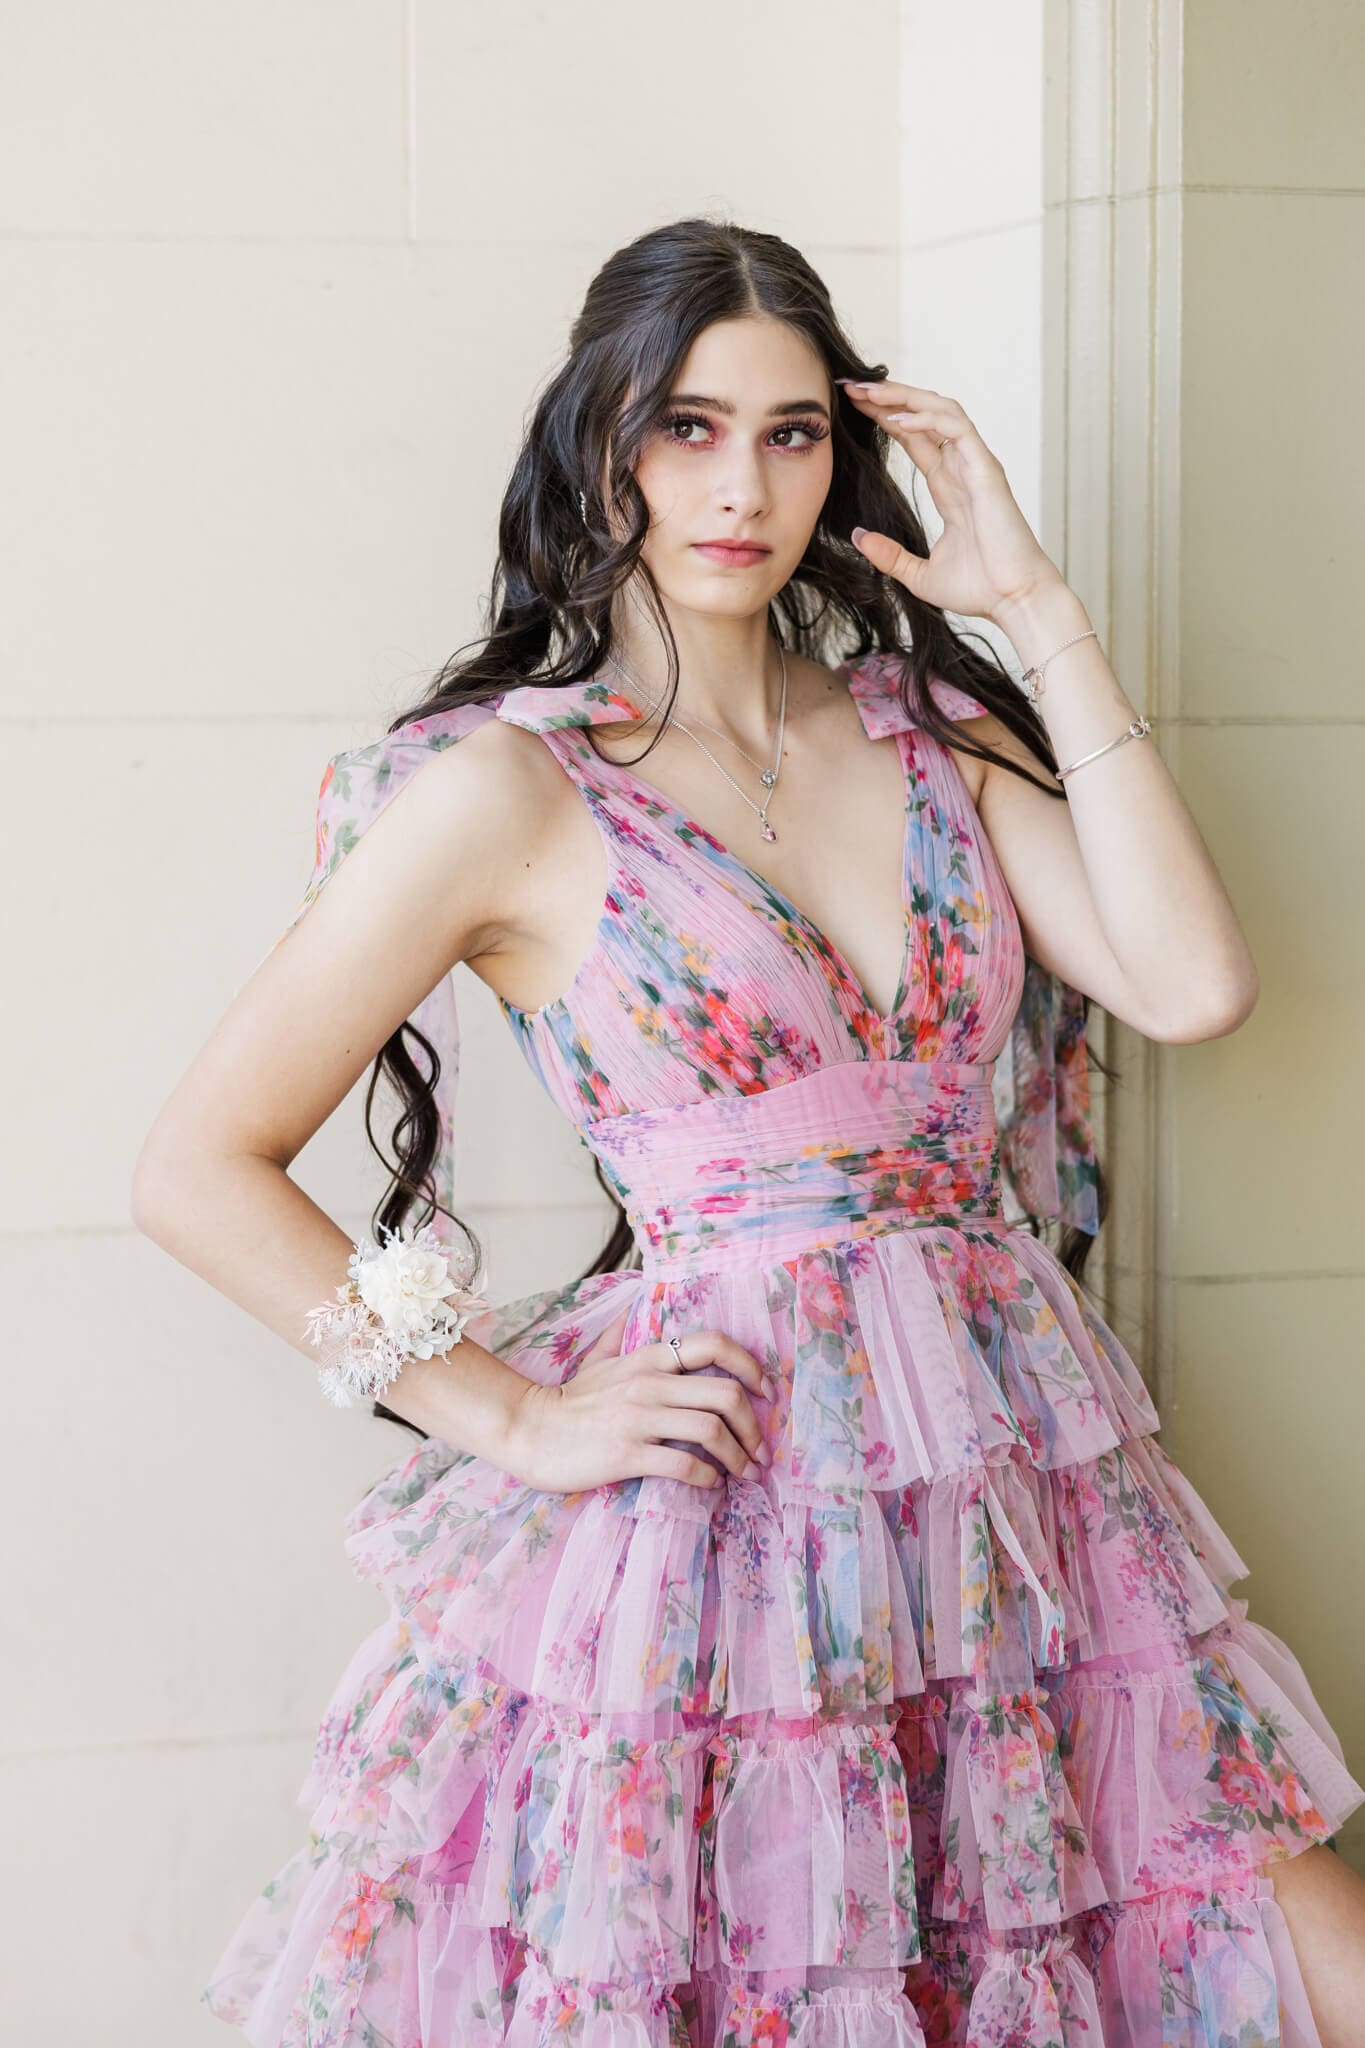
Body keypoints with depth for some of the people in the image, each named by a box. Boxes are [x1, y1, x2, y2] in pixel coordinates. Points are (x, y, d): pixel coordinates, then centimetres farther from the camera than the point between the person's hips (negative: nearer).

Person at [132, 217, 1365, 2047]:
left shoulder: (926, 723, 10)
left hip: (1019, 1468, 5)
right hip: (723, 1484, -5)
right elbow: (199, 1171, -4)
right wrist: (514, 1421, -7)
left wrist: (1038, 610, -1)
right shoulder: (511, 787, -4)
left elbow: (1190, 983, -4)